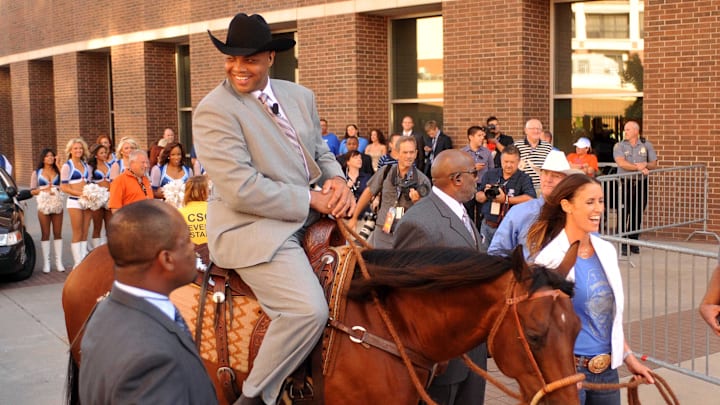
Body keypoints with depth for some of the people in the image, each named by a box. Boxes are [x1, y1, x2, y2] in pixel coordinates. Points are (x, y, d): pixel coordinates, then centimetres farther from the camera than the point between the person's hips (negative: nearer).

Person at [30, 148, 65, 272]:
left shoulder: (58, 171, 8)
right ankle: (46, 263, 4)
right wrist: (44, 190, -14)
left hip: (57, 204, 1)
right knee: (45, 234, 1)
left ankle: (59, 261, 7)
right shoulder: (37, 173, 10)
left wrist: (58, 165, -10)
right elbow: (32, 191, 5)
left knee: (58, 234, 3)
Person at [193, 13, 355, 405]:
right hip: (253, 229, -8)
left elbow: (320, 151, 20)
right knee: (309, 310, -26)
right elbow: (240, 190, -19)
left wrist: (337, 180, -4)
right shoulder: (214, 110, -11)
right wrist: (311, 199, -17)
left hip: (312, 216, 8)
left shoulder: (300, 96, 11)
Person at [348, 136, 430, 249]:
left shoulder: (422, 180, -7)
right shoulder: (385, 172, -3)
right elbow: (368, 193, 9)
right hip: (382, 233, 1)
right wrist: (354, 217, 14)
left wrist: (417, 201, -23)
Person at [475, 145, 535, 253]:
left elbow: (531, 198, -21)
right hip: (487, 225, 3)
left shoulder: (524, 178, -6)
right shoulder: (490, 174, 6)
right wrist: (486, 195, -14)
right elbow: (478, 197, 10)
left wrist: (506, 199, -21)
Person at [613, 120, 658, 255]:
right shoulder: (619, 146, 2)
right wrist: (639, 168, -19)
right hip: (625, 183, -2)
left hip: (641, 183, 2)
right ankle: (623, 244, -2)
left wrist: (645, 165, -12)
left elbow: (654, 164, 10)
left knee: (638, 213, 6)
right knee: (624, 213, -6)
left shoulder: (646, 145, 9)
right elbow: (621, 163, -14)